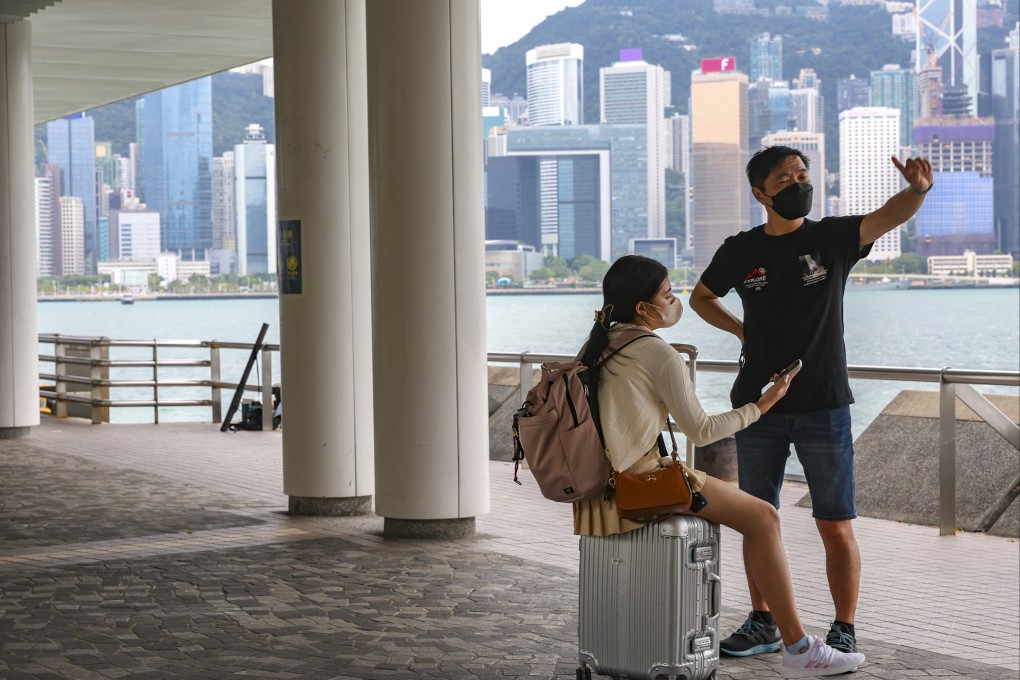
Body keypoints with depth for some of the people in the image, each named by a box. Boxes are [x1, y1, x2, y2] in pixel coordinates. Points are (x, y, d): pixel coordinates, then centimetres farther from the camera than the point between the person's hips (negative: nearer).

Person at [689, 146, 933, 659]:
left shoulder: (832, 237, -1)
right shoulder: (740, 251, 3)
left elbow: (887, 217, -21)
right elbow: (702, 297, 21)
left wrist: (917, 190, -42)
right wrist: (742, 331, 6)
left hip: (823, 405, -2)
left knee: (835, 525, -1)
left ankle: (844, 631, 9)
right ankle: (762, 624, 22)